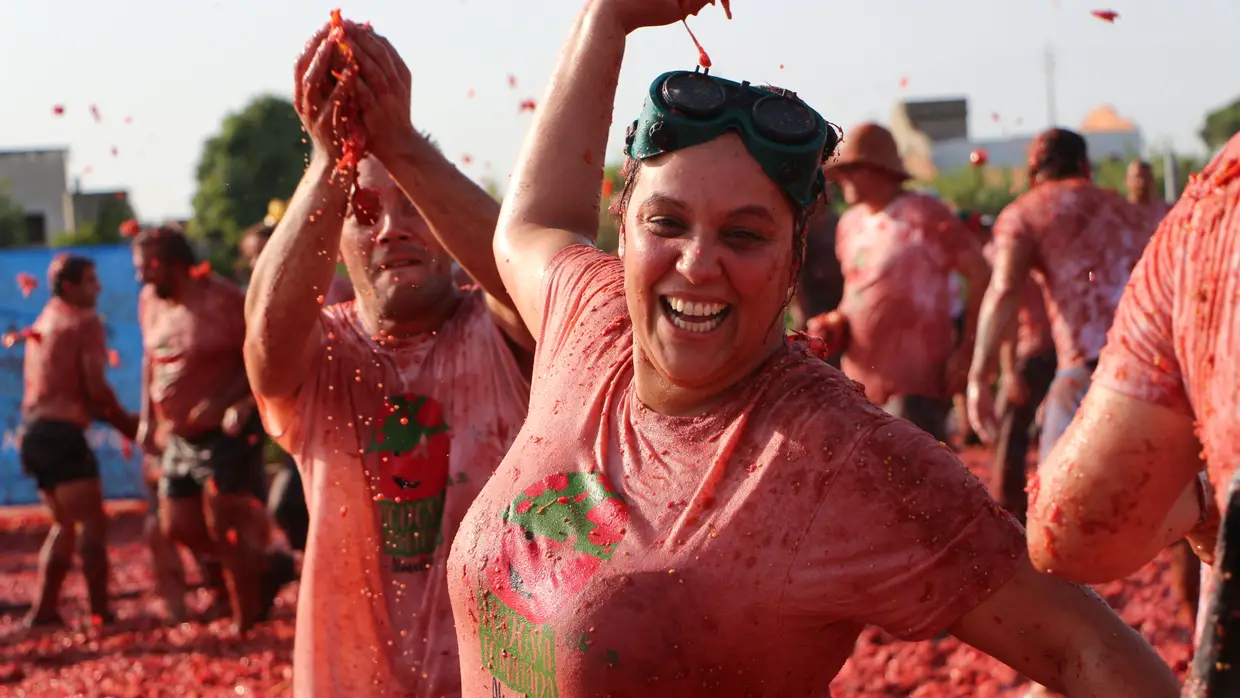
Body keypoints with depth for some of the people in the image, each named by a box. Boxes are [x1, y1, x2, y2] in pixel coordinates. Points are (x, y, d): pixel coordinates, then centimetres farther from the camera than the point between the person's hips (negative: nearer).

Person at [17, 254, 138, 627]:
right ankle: (100, 611, -10)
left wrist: (113, 419, 16)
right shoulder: (85, 322, -6)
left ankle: (43, 610, 18)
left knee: (65, 525, 19)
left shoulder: (43, 323, 21)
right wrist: (125, 422, 2)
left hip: (34, 431, 9)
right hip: (62, 432, -9)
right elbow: (96, 387, -13)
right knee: (93, 522, -6)